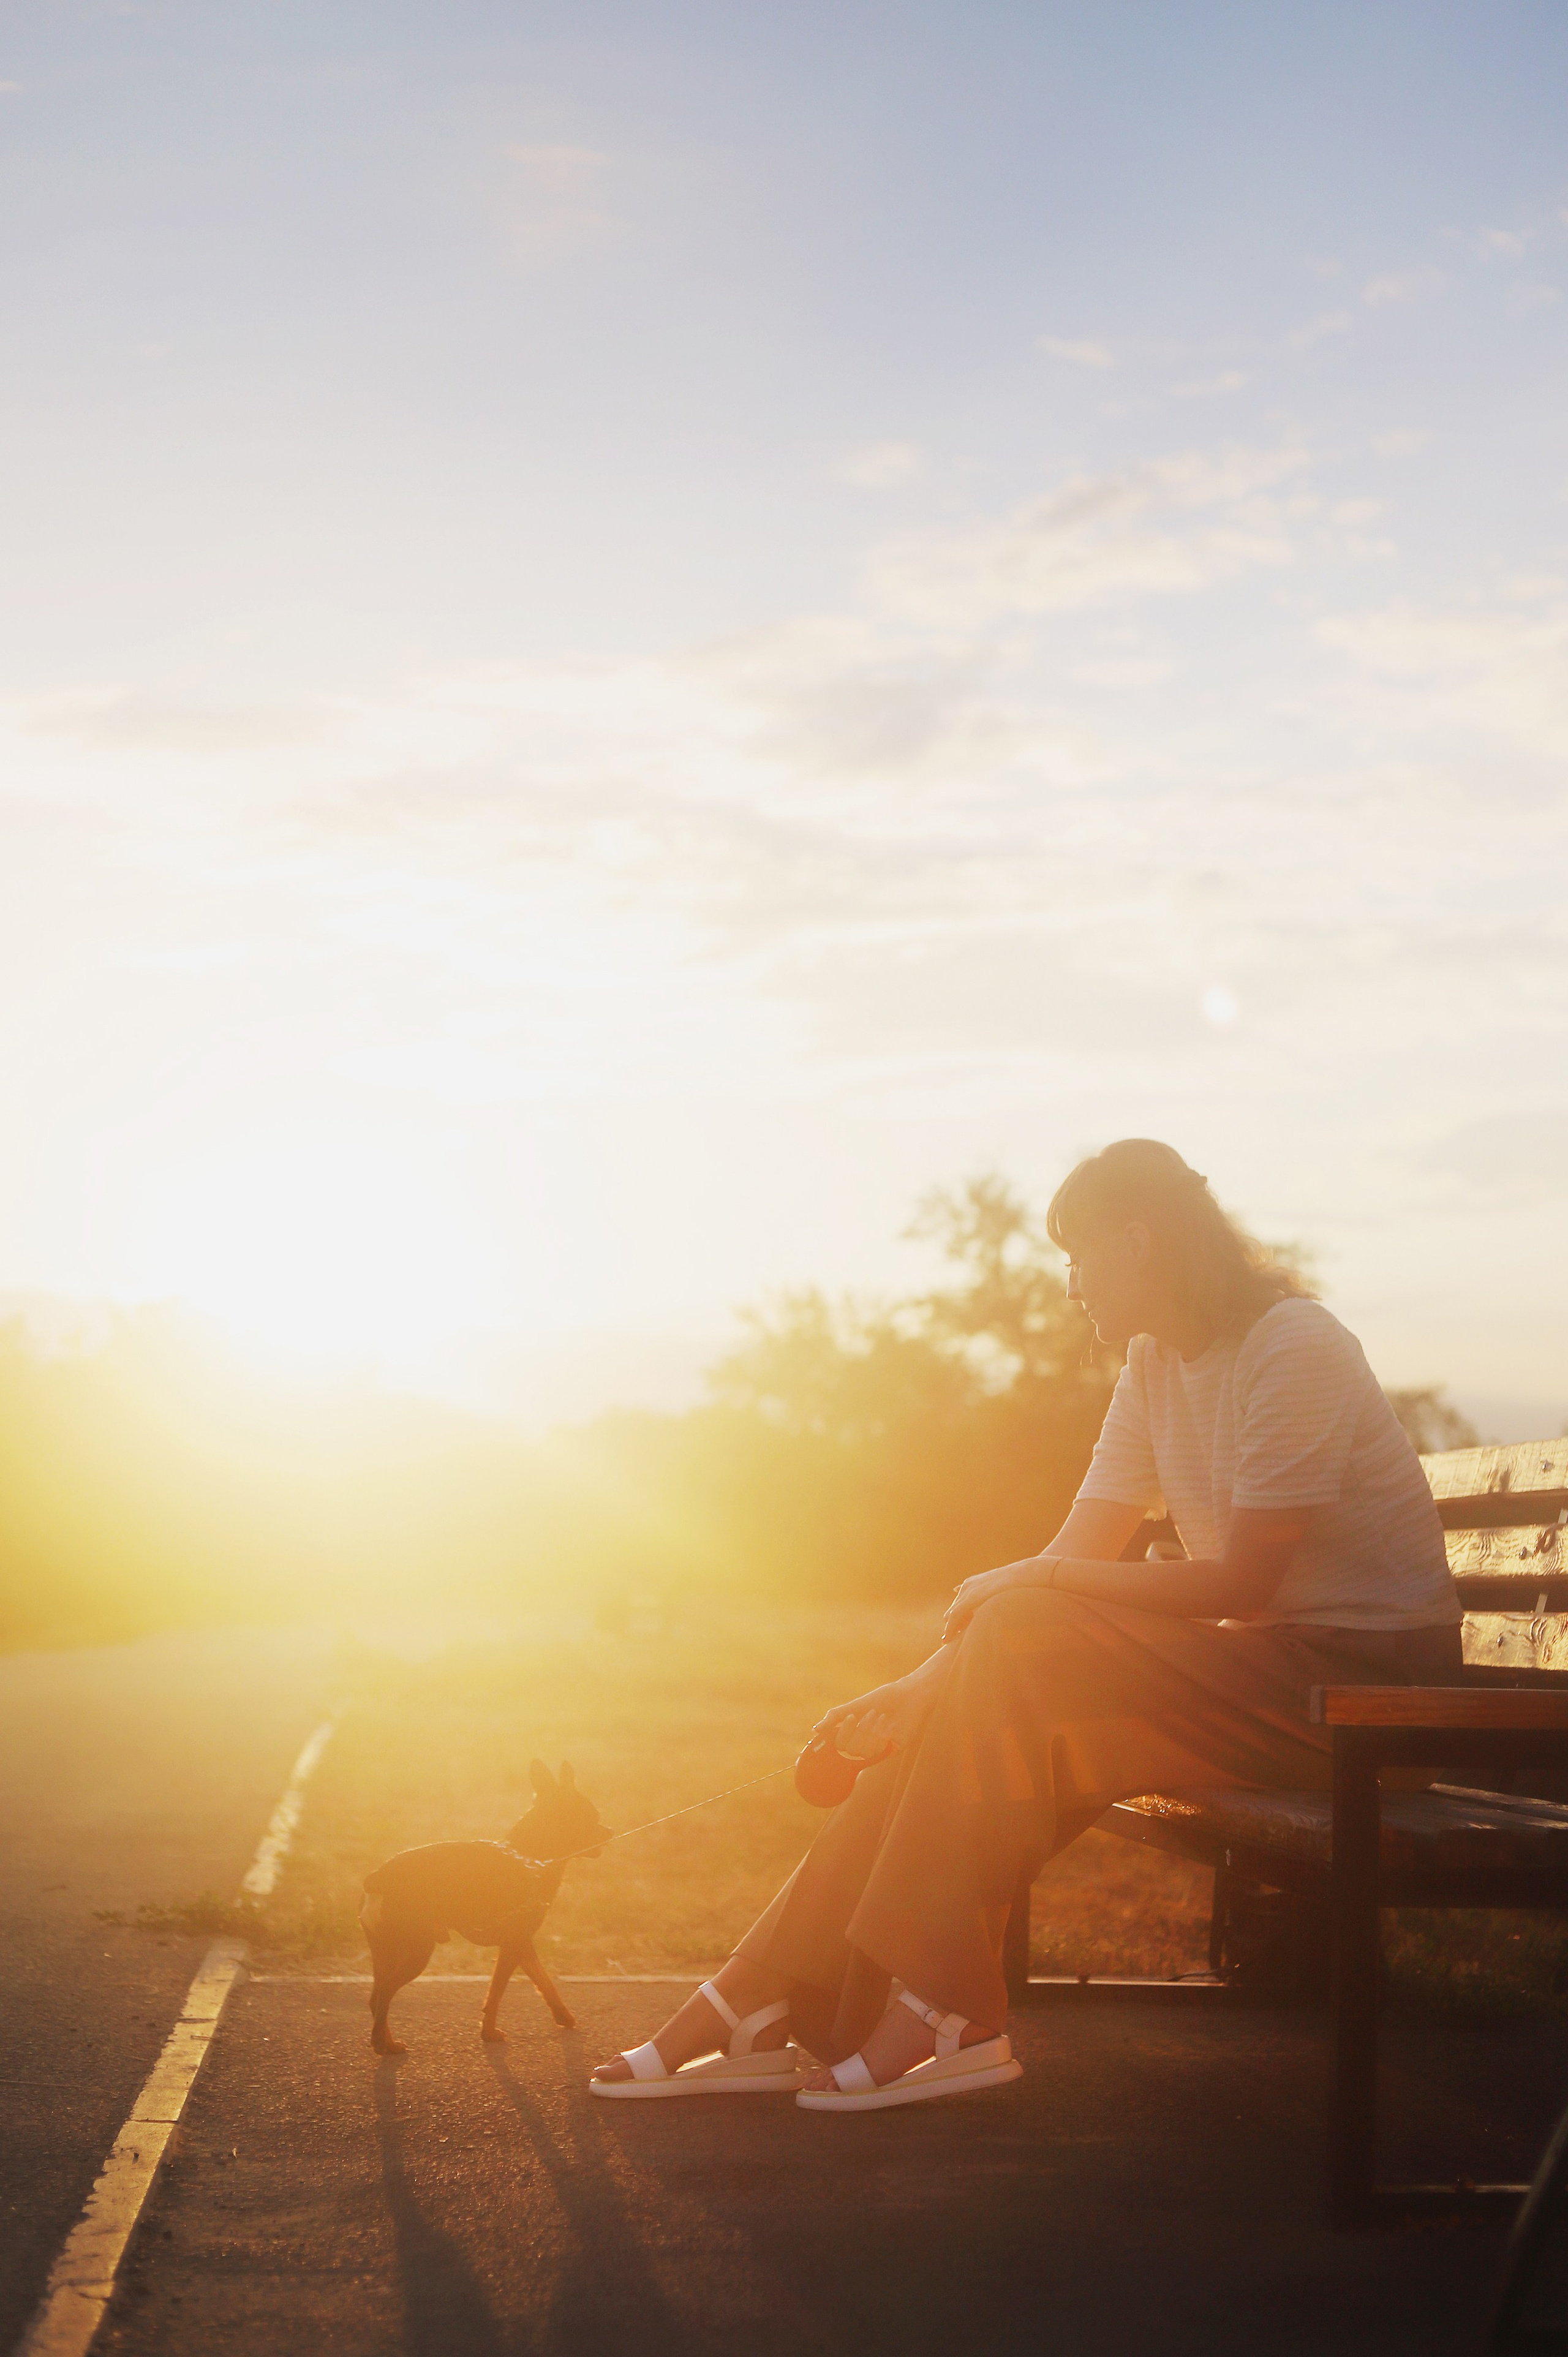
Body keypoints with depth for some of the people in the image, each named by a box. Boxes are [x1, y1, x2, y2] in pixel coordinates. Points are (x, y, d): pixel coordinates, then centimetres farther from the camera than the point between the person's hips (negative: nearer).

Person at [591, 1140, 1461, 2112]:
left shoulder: (1293, 1349, -16)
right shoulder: (1156, 1364, 10)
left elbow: (1242, 1581, -20)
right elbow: (1068, 1562, 6)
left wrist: (1037, 1583, -14)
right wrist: (927, 1685, -7)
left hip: (1366, 1669, -8)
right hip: (1259, 1663, 8)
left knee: (1024, 1644, -24)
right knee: (985, 1685, -10)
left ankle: (943, 2016, -20)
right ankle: (767, 2006, -11)